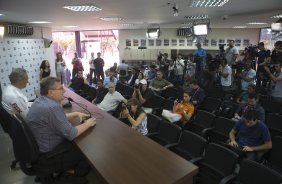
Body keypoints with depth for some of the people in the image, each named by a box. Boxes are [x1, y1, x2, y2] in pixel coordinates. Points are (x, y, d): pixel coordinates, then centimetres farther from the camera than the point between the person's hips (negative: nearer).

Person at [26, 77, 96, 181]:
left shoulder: (41, 100, 0)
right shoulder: (52, 107, -31)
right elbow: (71, 134, -28)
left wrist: (76, 114, 2)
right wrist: (87, 124, -13)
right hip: (48, 154, -9)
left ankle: (69, 168, 29)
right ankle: (75, 175, 24)